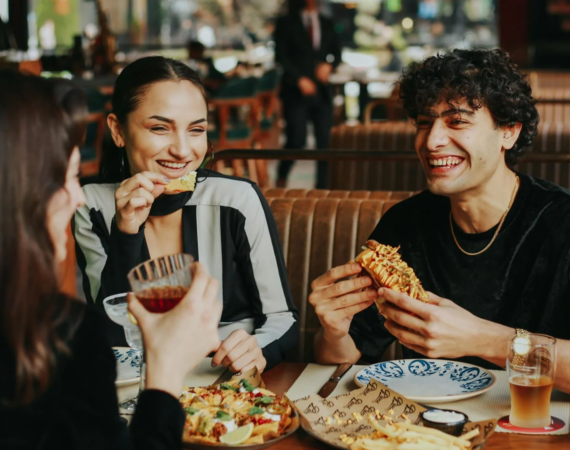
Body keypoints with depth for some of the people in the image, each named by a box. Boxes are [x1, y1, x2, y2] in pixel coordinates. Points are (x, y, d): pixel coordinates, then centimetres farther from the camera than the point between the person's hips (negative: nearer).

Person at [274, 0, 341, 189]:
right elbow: (281, 55, -3)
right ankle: (282, 177, 18)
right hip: (296, 91, -4)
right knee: (297, 140, -8)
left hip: (321, 90, 4)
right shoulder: (286, 23, 3)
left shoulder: (327, 24, 15)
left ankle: (322, 186, 6)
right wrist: (299, 79, -13)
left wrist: (329, 65, -4)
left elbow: (337, 52, 18)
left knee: (325, 141, -2)